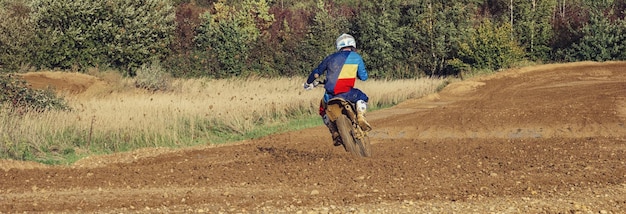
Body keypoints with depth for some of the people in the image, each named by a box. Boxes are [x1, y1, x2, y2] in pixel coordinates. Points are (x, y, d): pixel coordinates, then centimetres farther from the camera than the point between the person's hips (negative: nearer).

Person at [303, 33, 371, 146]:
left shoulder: (331, 57, 14)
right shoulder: (356, 58, 9)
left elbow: (317, 72, 21)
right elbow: (363, 77, 10)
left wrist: (308, 83, 39)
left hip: (330, 95, 1)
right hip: (346, 93, -1)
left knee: (323, 110, 30)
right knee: (362, 97, 29)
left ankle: (335, 133, 14)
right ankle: (361, 117, 1)